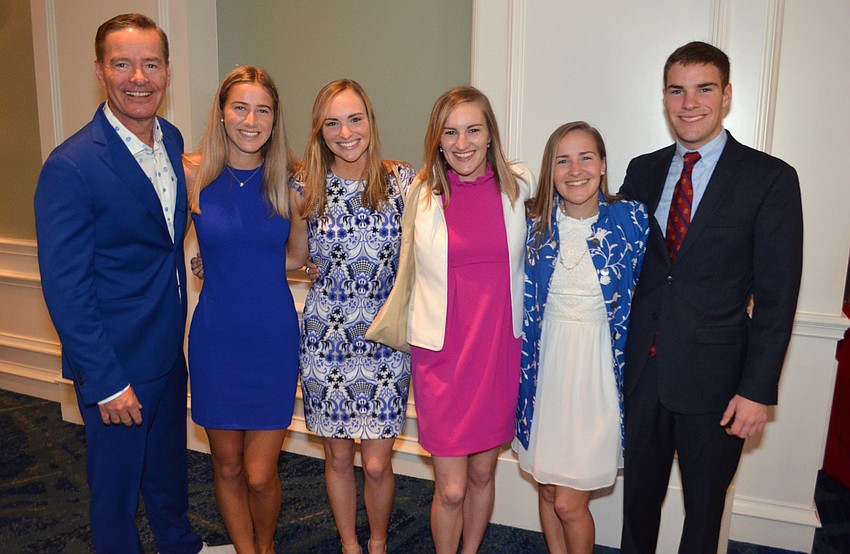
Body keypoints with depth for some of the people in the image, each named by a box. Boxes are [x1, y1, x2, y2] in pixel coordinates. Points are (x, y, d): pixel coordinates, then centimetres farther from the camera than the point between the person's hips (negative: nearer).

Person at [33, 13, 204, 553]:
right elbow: (65, 287, -20)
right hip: (115, 362, -7)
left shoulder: (172, 138, 1)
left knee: (169, 464, 26)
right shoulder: (71, 166, -22)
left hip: (169, 347, 7)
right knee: (118, 480, 15)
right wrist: (106, 382, -18)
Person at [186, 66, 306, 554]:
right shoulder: (194, 175, -5)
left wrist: (238, 266, 2)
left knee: (260, 474, 5)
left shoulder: (289, 181, -4)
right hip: (215, 337, 1)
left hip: (273, 336, 0)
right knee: (227, 466, 15)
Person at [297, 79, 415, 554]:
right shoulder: (306, 186, -2)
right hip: (327, 337, 1)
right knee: (339, 458, 14)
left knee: (377, 464, 5)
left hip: (386, 337, -1)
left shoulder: (403, 181, -4)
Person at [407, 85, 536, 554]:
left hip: (499, 350, 2)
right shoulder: (420, 194, -4)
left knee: (483, 471, 18)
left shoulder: (518, 186, -2)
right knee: (451, 489, 1)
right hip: (440, 353, -2)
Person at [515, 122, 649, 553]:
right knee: (547, 489, 16)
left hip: (599, 367, -3)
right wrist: (526, 366, 5)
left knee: (569, 503, 2)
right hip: (546, 361, 3)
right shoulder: (536, 222, -2)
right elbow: (525, 301, 7)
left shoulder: (631, 219, -8)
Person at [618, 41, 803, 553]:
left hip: (713, 379, -3)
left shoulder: (771, 178, -7)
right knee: (639, 492, 19)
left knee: (704, 506, 16)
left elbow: (777, 296, -9)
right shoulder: (643, 171, 5)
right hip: (641, 371, 3)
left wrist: (759, 389, -12)